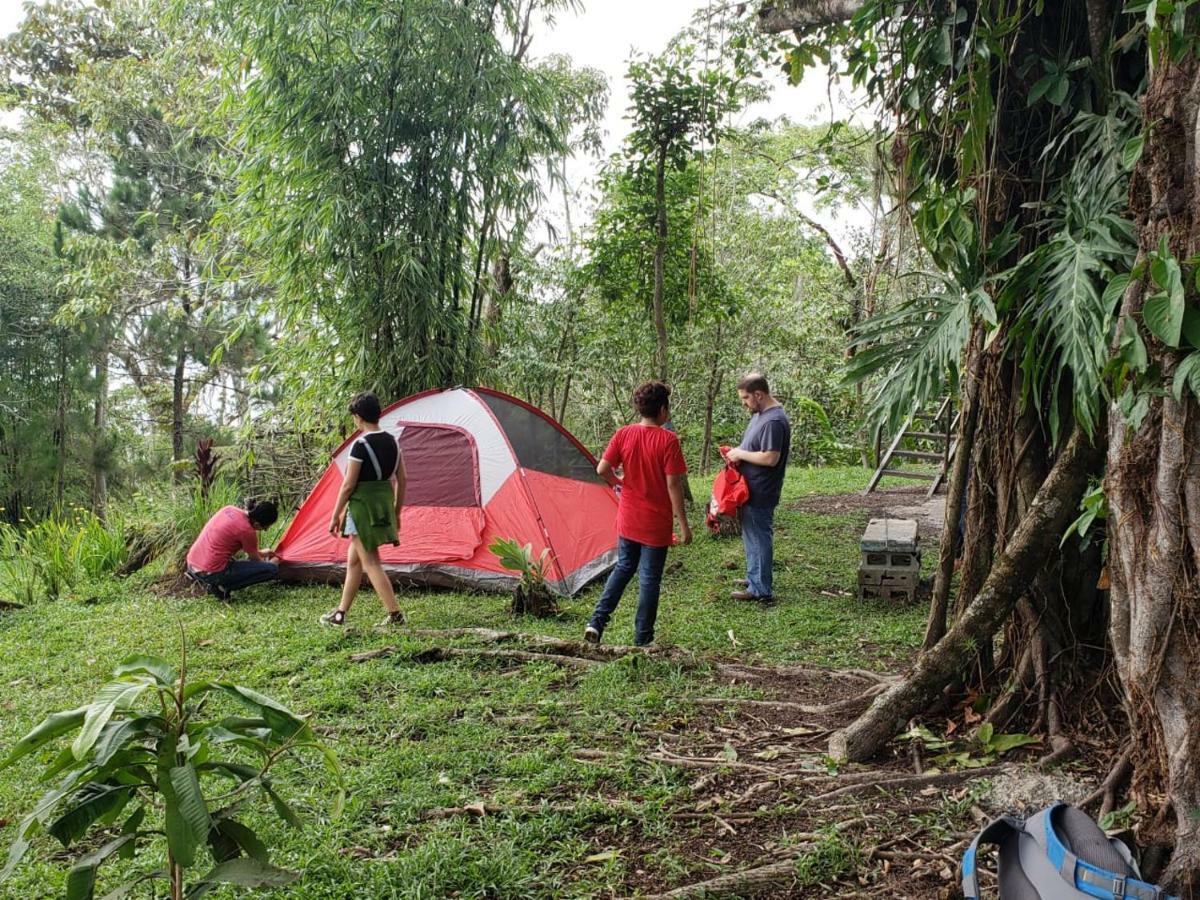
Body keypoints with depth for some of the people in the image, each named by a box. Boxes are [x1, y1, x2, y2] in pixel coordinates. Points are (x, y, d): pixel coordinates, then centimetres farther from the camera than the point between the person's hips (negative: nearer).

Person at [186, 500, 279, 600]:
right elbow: (255, 560, 3)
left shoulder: (228, 509, 6)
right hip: (211, 573, -9)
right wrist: (269, 563, 25)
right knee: (272, 570, -11)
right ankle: (222, 587, -5)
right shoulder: (247, 531, -16)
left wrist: (260, 553, 34)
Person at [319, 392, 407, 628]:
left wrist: (335, 516, -4)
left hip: (363, 505, -8)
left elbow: (348, 485, -14)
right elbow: (402, 479, 11)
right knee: (353, 559, 17)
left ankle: (395, 615, -3)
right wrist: (396, 512, 20)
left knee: (370, 562, -2)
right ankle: (340, 613, 25)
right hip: (384, 503, 8)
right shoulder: (392, 442, 7)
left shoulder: (360, 445, -16)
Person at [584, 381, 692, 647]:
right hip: (656, 524, -4)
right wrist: (683, 524, -9)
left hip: (628, 520, 4)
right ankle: (642, 639, 16)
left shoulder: (623, 434, -4)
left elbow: (602, 470, -6)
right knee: (649, 579, 8)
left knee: (623, 568, 22)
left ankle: (596, 622, 12)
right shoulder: (668, 440, -15)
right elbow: (673, 485, -16)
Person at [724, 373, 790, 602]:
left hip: (760, 494, -10)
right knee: (751, 536, 20)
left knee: (759, 538, 0)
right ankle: (754, 579, 34)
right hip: (752, 490, 10)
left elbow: (770, 458, -27)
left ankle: (761, 590, 9)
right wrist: (737, 452, 3)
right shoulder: (760, 414, 10)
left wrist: (741, 454, -16)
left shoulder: (774, 421, -23)